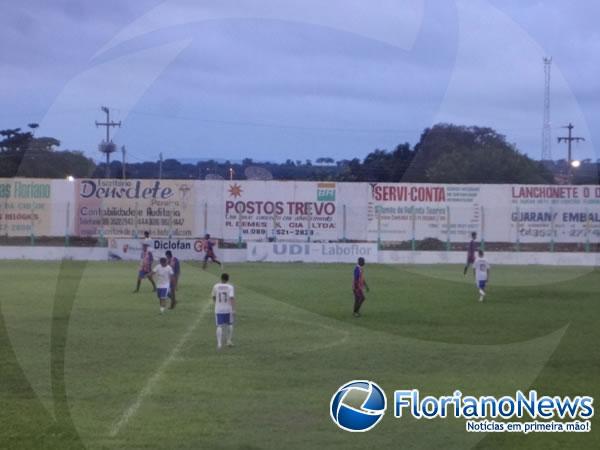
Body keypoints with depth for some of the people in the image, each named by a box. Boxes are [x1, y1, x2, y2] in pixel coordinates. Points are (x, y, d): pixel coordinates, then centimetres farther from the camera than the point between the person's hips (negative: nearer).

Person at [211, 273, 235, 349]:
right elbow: (232, 298, -17)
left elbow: (213, 297, 13)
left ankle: (219, 343, -16)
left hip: (218, 310, 1)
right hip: (228, 309, -1)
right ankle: (229, 341, 21)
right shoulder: (230, 287, -7)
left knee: (219, 326, -1)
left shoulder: (216, 286, 0)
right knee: (230, 324, 20)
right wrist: (233, 309, -18)